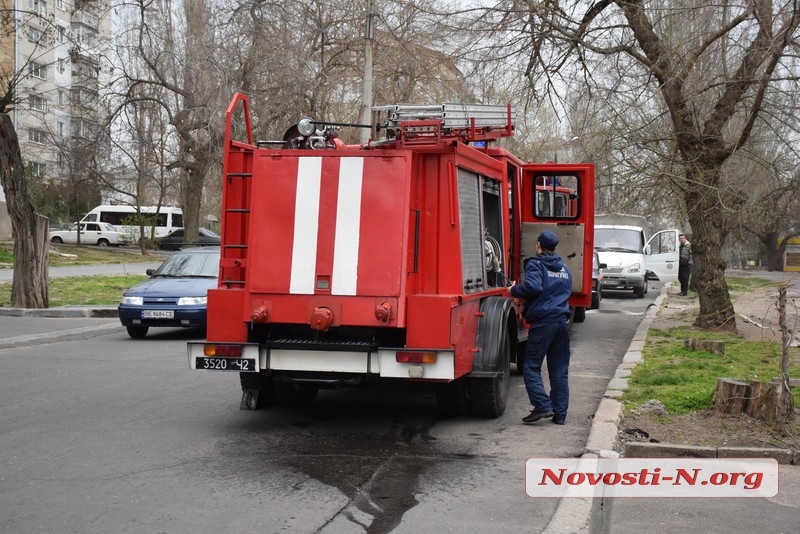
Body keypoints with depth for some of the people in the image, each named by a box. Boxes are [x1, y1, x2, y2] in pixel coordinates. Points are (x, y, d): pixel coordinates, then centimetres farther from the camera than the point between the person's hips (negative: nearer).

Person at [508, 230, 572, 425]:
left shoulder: (535, 264, -3)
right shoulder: (564, 269, 20)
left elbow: (532, 287, -20)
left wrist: (514, 290, -1)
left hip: (543, 321, -6)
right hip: (562, 321, 6)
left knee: (531, 366, 0)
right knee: (560, 370, 9)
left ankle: (543, 406, -12)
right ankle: (560, 414, 10)